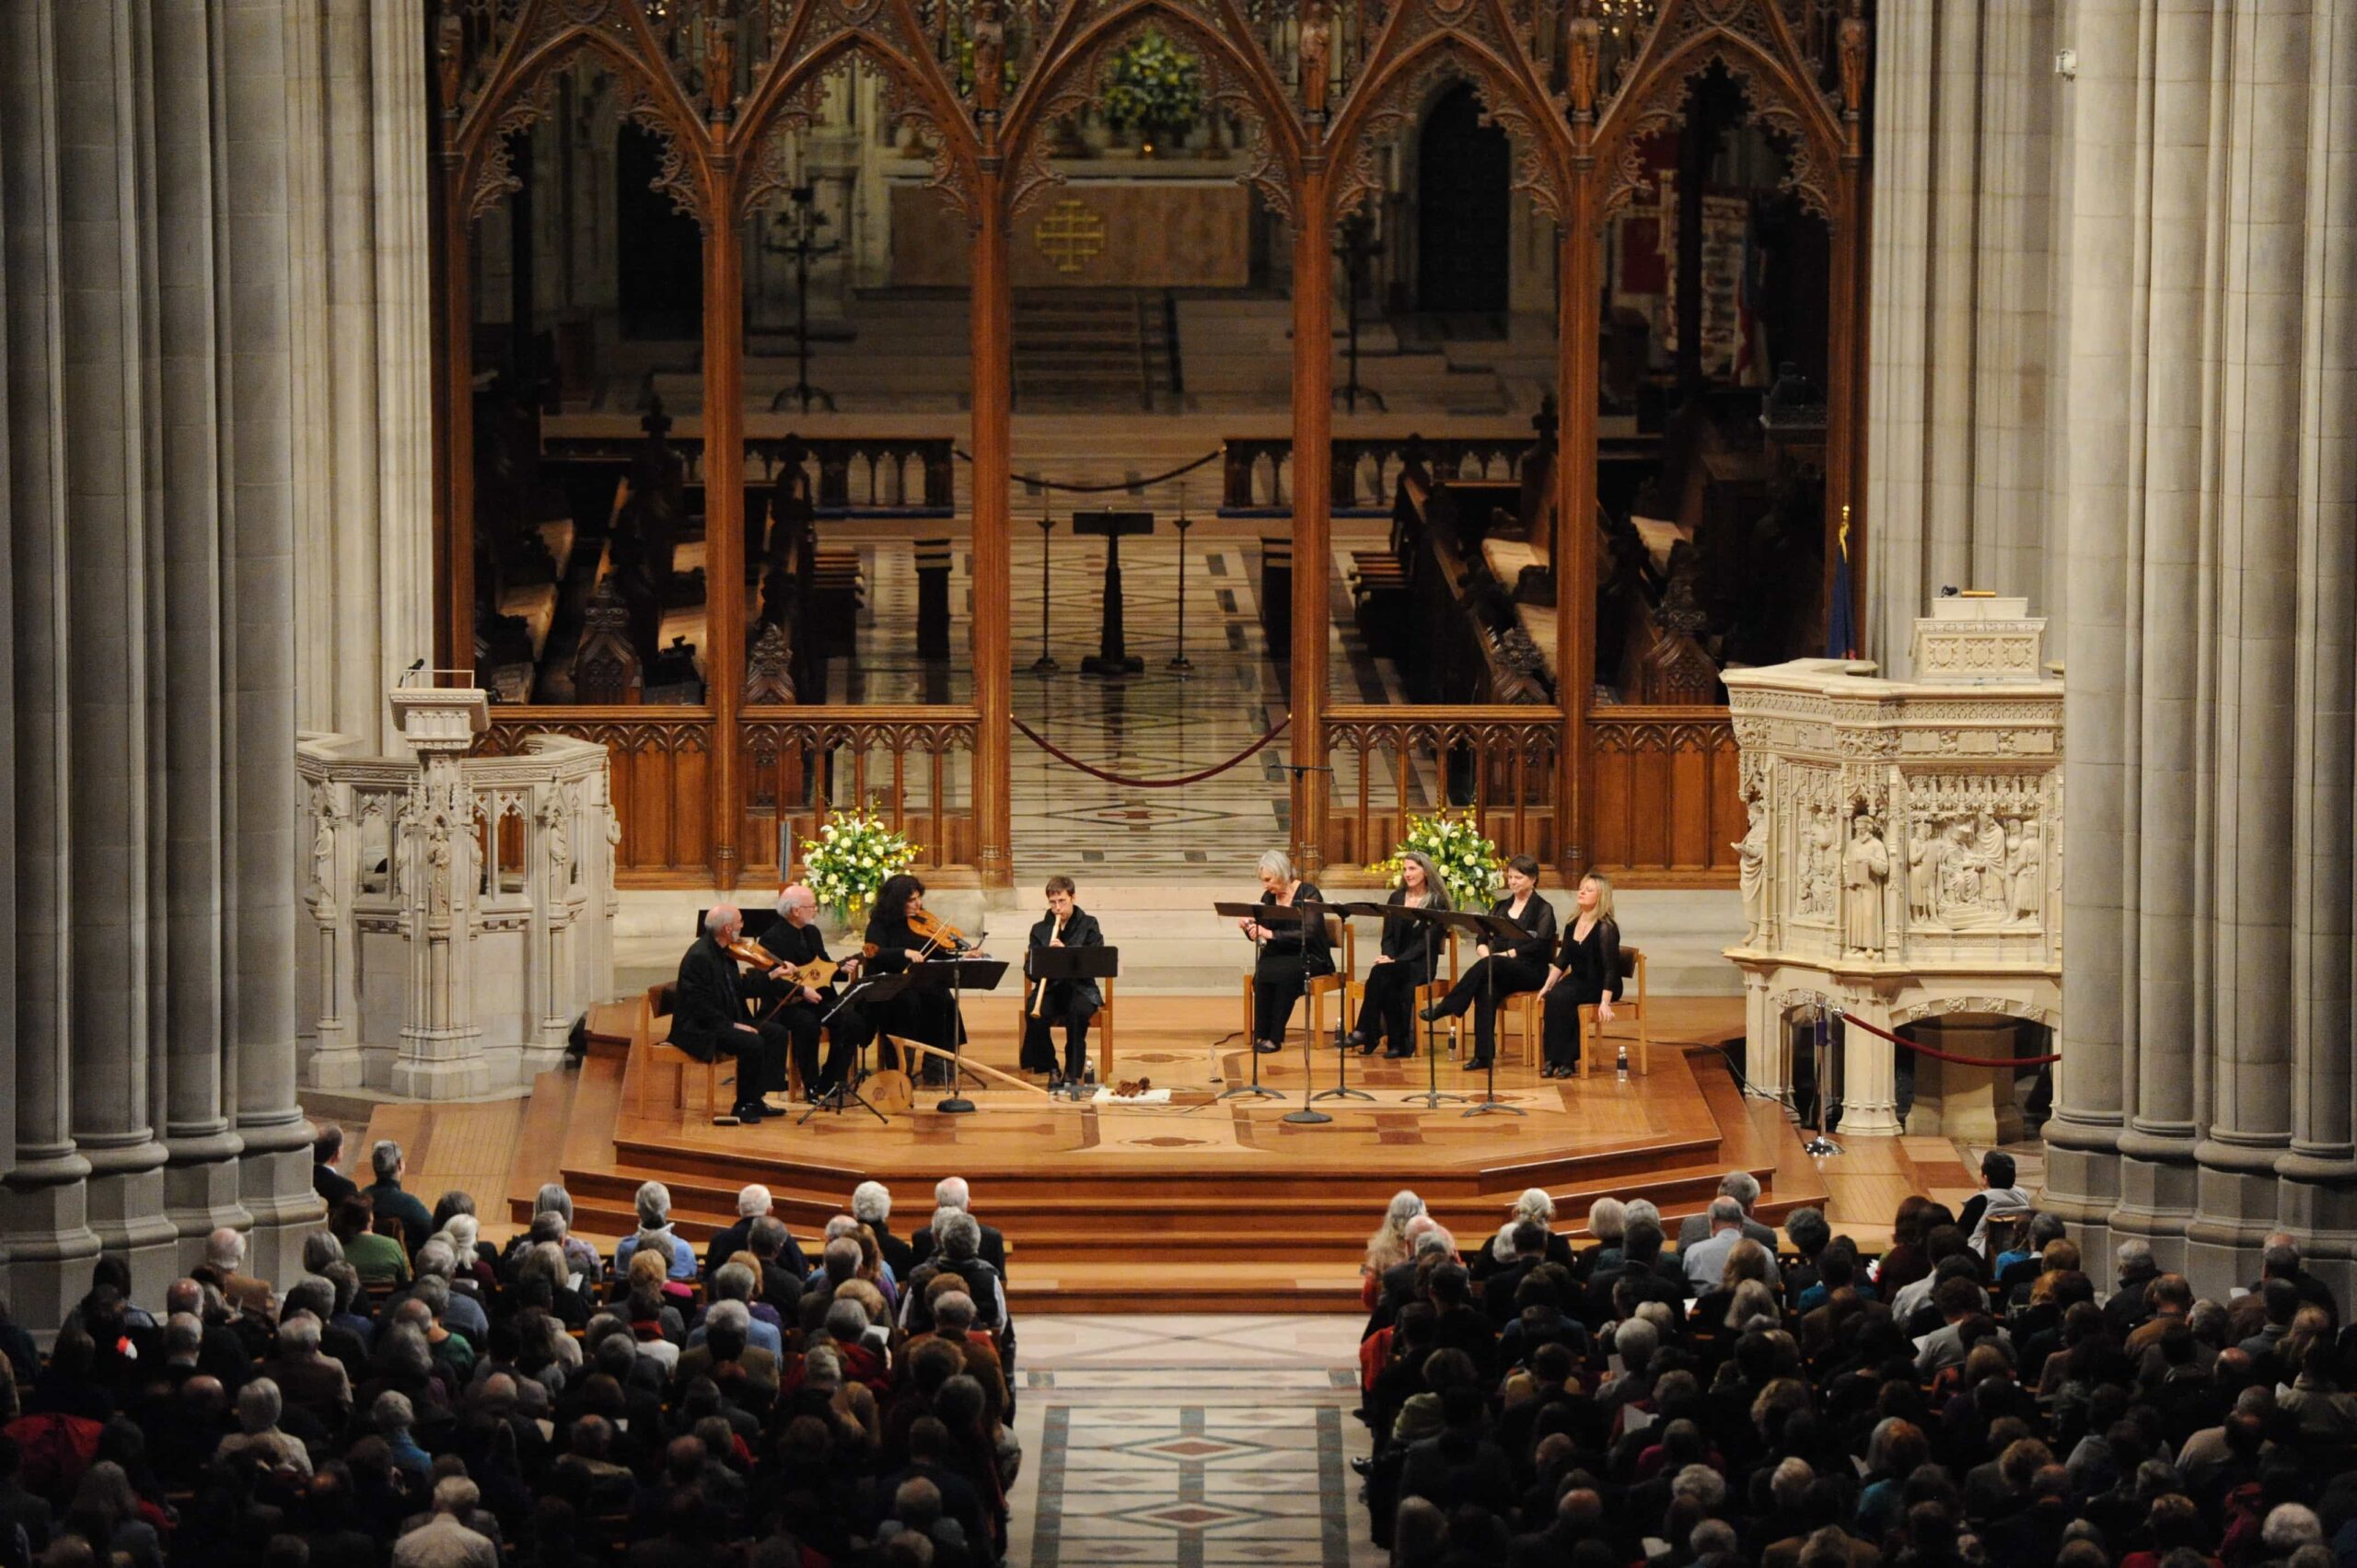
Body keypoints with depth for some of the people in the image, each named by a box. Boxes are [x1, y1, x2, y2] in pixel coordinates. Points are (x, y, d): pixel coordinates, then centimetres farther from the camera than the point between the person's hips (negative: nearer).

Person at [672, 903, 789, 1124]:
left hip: (726, 1022, 10)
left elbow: (739, 989, 15)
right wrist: (732, 1025, -24)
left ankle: (757, 1098, 3)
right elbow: (701, 1008, -25)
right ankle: (743, 1106, -12)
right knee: (752, 1043, -28)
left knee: (777, 1033, 2)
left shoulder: (723, 952, 9)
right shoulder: (699, 957, -21)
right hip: (698, 1030, -10)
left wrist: (771, 976, 5)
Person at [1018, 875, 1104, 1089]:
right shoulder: (1039, 929, 12)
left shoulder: (1088, 925, 6)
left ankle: (1072, 1072, -23)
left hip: (1080, 989, -2)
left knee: (1077, 1011, -37)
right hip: (1050, 989, 2)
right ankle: (1051, 1070, -15)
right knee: (1034, 1013, -32)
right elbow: (1030, 970, 6)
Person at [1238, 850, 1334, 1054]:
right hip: (1279, 956, 5)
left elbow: (1308, 934, -23)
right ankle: (1261, 1035, -24)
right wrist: (1249, 927, -10)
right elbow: (1260, 936, 13)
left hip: (1310, 958, -5)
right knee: (1262, 972, -29)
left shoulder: (1308, 893, -10)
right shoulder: (1269, 897, 8)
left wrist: (1271, 934, -30)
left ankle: (1274, 1037, -29)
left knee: (1283, 973, -36)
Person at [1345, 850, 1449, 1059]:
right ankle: (1399, 1042, -32)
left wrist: (1397, 961, -20)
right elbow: (1388, 936, 13)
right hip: (1396, 962, 4)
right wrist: (1388, 957, -10)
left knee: (1380, 973, -34)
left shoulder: (1437, 902, 0)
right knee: (1386, 981, -34)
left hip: (1421, 964, -4)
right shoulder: (1396, 898, 16)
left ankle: (1366, 1032, -32)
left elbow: (1428, 942, -9)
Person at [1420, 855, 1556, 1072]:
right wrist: (1486, 953, -12)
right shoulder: (1500, 907, 21)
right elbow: (1482, 941, 11)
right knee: (1486, 988, -34)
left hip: (1530, 972, -4)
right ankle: (1483, 1055, -37)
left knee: (1489, 966, -35)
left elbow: (1539, 946, -10)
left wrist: (1507, 954, -19)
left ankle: (1445, 1007, -29)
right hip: (1500, 972, 4)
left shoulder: (1543, 910, 4)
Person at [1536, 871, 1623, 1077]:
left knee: (1561, 998, -31)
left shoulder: (1606, 928, -16)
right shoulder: (1573, 924, 6)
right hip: (1578, 981, 6)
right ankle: (1554, 1059, -23)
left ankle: (1564, 1059, -22)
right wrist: (1547, 986, 4)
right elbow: (1563, 959, 13)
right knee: (1554, 997, -26)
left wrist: (1605, 1002, -28)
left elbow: (1611, 968, -20)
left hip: (1601, 986, -6)